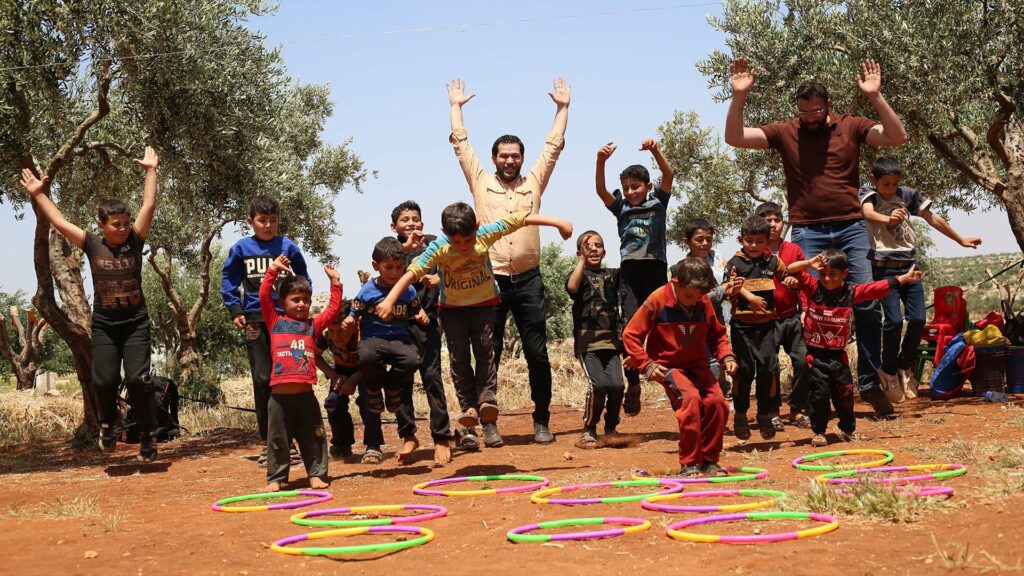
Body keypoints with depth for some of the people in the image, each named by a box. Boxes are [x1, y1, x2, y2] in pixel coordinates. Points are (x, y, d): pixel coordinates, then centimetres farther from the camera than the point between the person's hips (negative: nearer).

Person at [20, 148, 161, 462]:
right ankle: (108, 424, 25)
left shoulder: (135, 240, -2)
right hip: (104, 324, 1)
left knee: (138, 379, -10)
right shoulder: (92, 244, 0)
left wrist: (151, 170, -6)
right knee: (105, 380, -5)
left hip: (136, 322, -1)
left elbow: (149, 206, -6)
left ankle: (148, 435, 5)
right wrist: (37, 193, 8)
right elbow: (58, 221, 4)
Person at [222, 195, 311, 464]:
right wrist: (235, 310, 2)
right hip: (255, 319, 0)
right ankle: (267, 442, 7)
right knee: (262, 380, 0)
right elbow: (228, 281, 12)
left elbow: (304, 279, 15)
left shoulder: (288, 247, 6)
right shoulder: (241, 248, 6)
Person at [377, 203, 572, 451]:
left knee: (485, 352, -8)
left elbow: (520, 219, -18)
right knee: (459, 358, -4)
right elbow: (413, 272, -33)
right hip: (452, 307, 0)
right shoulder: (438, 248, -27)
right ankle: (469, 412, -2)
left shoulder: (486, 233, -23)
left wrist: (558, 222, -17)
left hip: (483, 303, 1)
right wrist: (390, 300, -43)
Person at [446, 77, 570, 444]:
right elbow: (461, 144, 12)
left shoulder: (534, 182, 13)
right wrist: (456, 106, 17)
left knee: (537, 353, 3)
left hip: (528, 280, 1)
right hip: (491, 280, -1)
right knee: (489, 353, 2)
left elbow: (554, 146, 16)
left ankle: (541, 421, 12)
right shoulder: (481, 182, 10)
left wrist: (562, 108, 17)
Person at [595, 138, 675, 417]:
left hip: (656, 268, 0)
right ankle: (633, 383, -3)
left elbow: (669, 176, -6)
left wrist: (656, 151, -24)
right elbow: (601, 190, -5)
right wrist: (601, 161, -23)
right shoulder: (621, 207, 11)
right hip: (630, 270, 1)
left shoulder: (658, 202, 10)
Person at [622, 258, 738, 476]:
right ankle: (689, 464, -17)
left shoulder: (704, 303, -1)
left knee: (717, 402, -15)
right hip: (668, 366, -5)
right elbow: (630, 335, -8)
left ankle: (709, 460, 4)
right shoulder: (657, 301, -13)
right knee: (691, 398, -29)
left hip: (697, 365, 5)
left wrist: (726, 356, -2)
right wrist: (647, 365, -15)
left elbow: (717, 334, 15)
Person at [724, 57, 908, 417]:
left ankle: (869, 384, 8)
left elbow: (897, 138, -5)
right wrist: (738, 96, -13)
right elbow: (734, 138, 0)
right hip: (808, 233, 0)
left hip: (851, 228, 1)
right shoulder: (785, 133, 6)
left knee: (867, 305, -2)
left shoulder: (851, 127, 6)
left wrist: (875, 97, -14)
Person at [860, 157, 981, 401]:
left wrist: (961, 240, 23)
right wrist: (888, 219, -50)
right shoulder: (868, 193, -4)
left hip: (909, 265, 4)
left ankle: (905, 367, 17)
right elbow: (868, 213, -27)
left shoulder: (908, 195, 6)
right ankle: (888, 371, 6)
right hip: (884, 268, -4)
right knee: (894, 320, -14)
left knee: (918, 319, -5)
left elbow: (933, 219, 17)